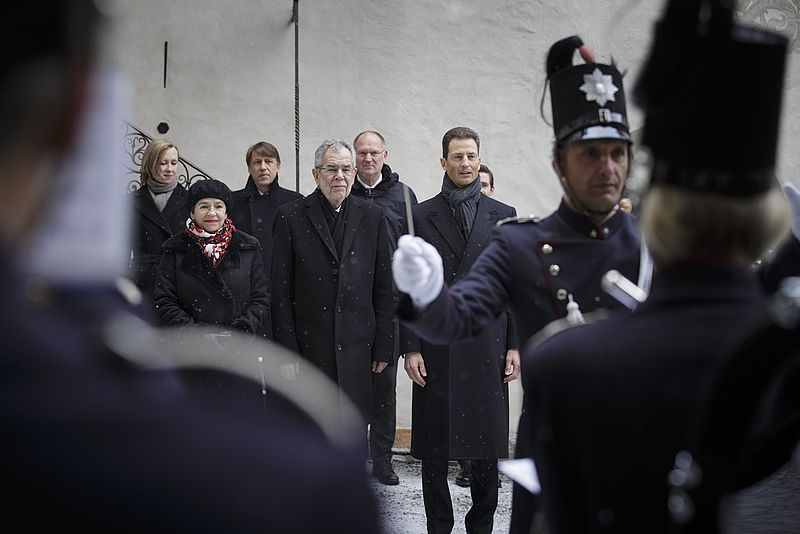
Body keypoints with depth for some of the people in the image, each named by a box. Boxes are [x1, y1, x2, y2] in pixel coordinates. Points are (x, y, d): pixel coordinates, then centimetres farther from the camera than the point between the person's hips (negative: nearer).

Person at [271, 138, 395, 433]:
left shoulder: (372, 218, 8)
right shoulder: (291, 217, 1)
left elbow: (384, 289, 8)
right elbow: (281, 292, -1)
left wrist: (383, 348, 4)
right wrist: (286, 351, -6)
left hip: (357, 350, 2)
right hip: (308, 347, -2)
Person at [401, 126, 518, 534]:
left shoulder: (503, 216, 8)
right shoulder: (422, 216, 5)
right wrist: (411, 348, -4)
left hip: (487, 346, 1)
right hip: (435, 347, -1)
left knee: (487, 442, 6)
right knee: (434, 446, 4)